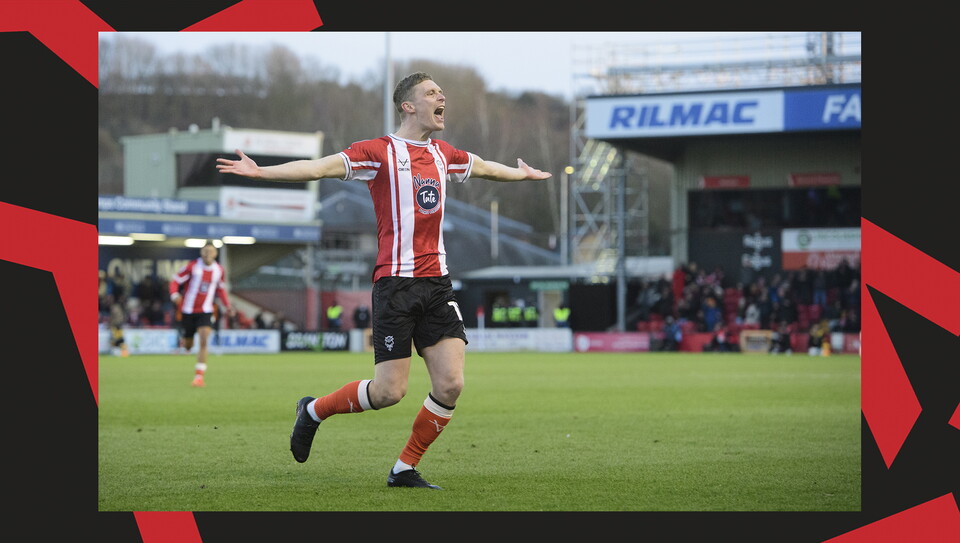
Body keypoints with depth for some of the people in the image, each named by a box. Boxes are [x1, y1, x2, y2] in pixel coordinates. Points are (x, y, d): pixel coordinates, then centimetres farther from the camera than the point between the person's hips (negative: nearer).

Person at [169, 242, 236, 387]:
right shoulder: (192, 266, -8)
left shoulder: (219, 270, 3)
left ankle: (199, 376, -18)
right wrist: (175, 295, -25)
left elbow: (220, 289, 20)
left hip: (205, 311, 1)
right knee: (187, 346, 8)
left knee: (204, 341, -20)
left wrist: (227, 305, 9)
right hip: (188, 311, -1)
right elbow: (175, 281, -5)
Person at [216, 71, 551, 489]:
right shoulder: (381, 152, -5)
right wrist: (259, 171, -26)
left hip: (436, 282, 6)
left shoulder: (444, 155, 15)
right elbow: (320, 168, -14)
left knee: (450, 383, -6)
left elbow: (486, 168, 36)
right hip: (396, 281, -6)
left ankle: (405, 470, 8)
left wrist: (523, 173, 54)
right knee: (389, 391, -8)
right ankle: (313, 411, 18)